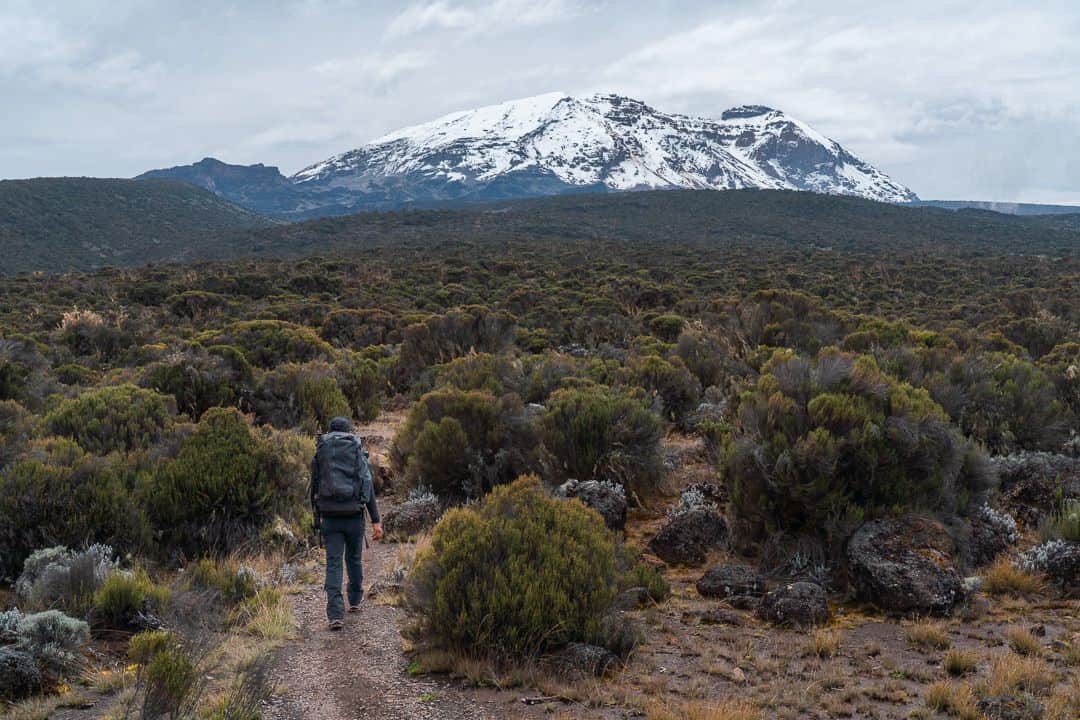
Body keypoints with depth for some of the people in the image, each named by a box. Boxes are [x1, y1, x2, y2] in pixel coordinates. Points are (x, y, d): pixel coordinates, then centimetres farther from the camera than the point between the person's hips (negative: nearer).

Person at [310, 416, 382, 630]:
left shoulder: (320, 454, 6)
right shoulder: (359, 453, 3)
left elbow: (314, 488, 11)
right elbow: (368, 487, -3)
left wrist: (317, 515, 24)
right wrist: (376, 521, -3)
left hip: (329, 517, 0)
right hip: (354, 516, 0)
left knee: (333, 563, -1)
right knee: (354, 559, 20)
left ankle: (335, 614, -12)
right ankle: (355, 601, 36)